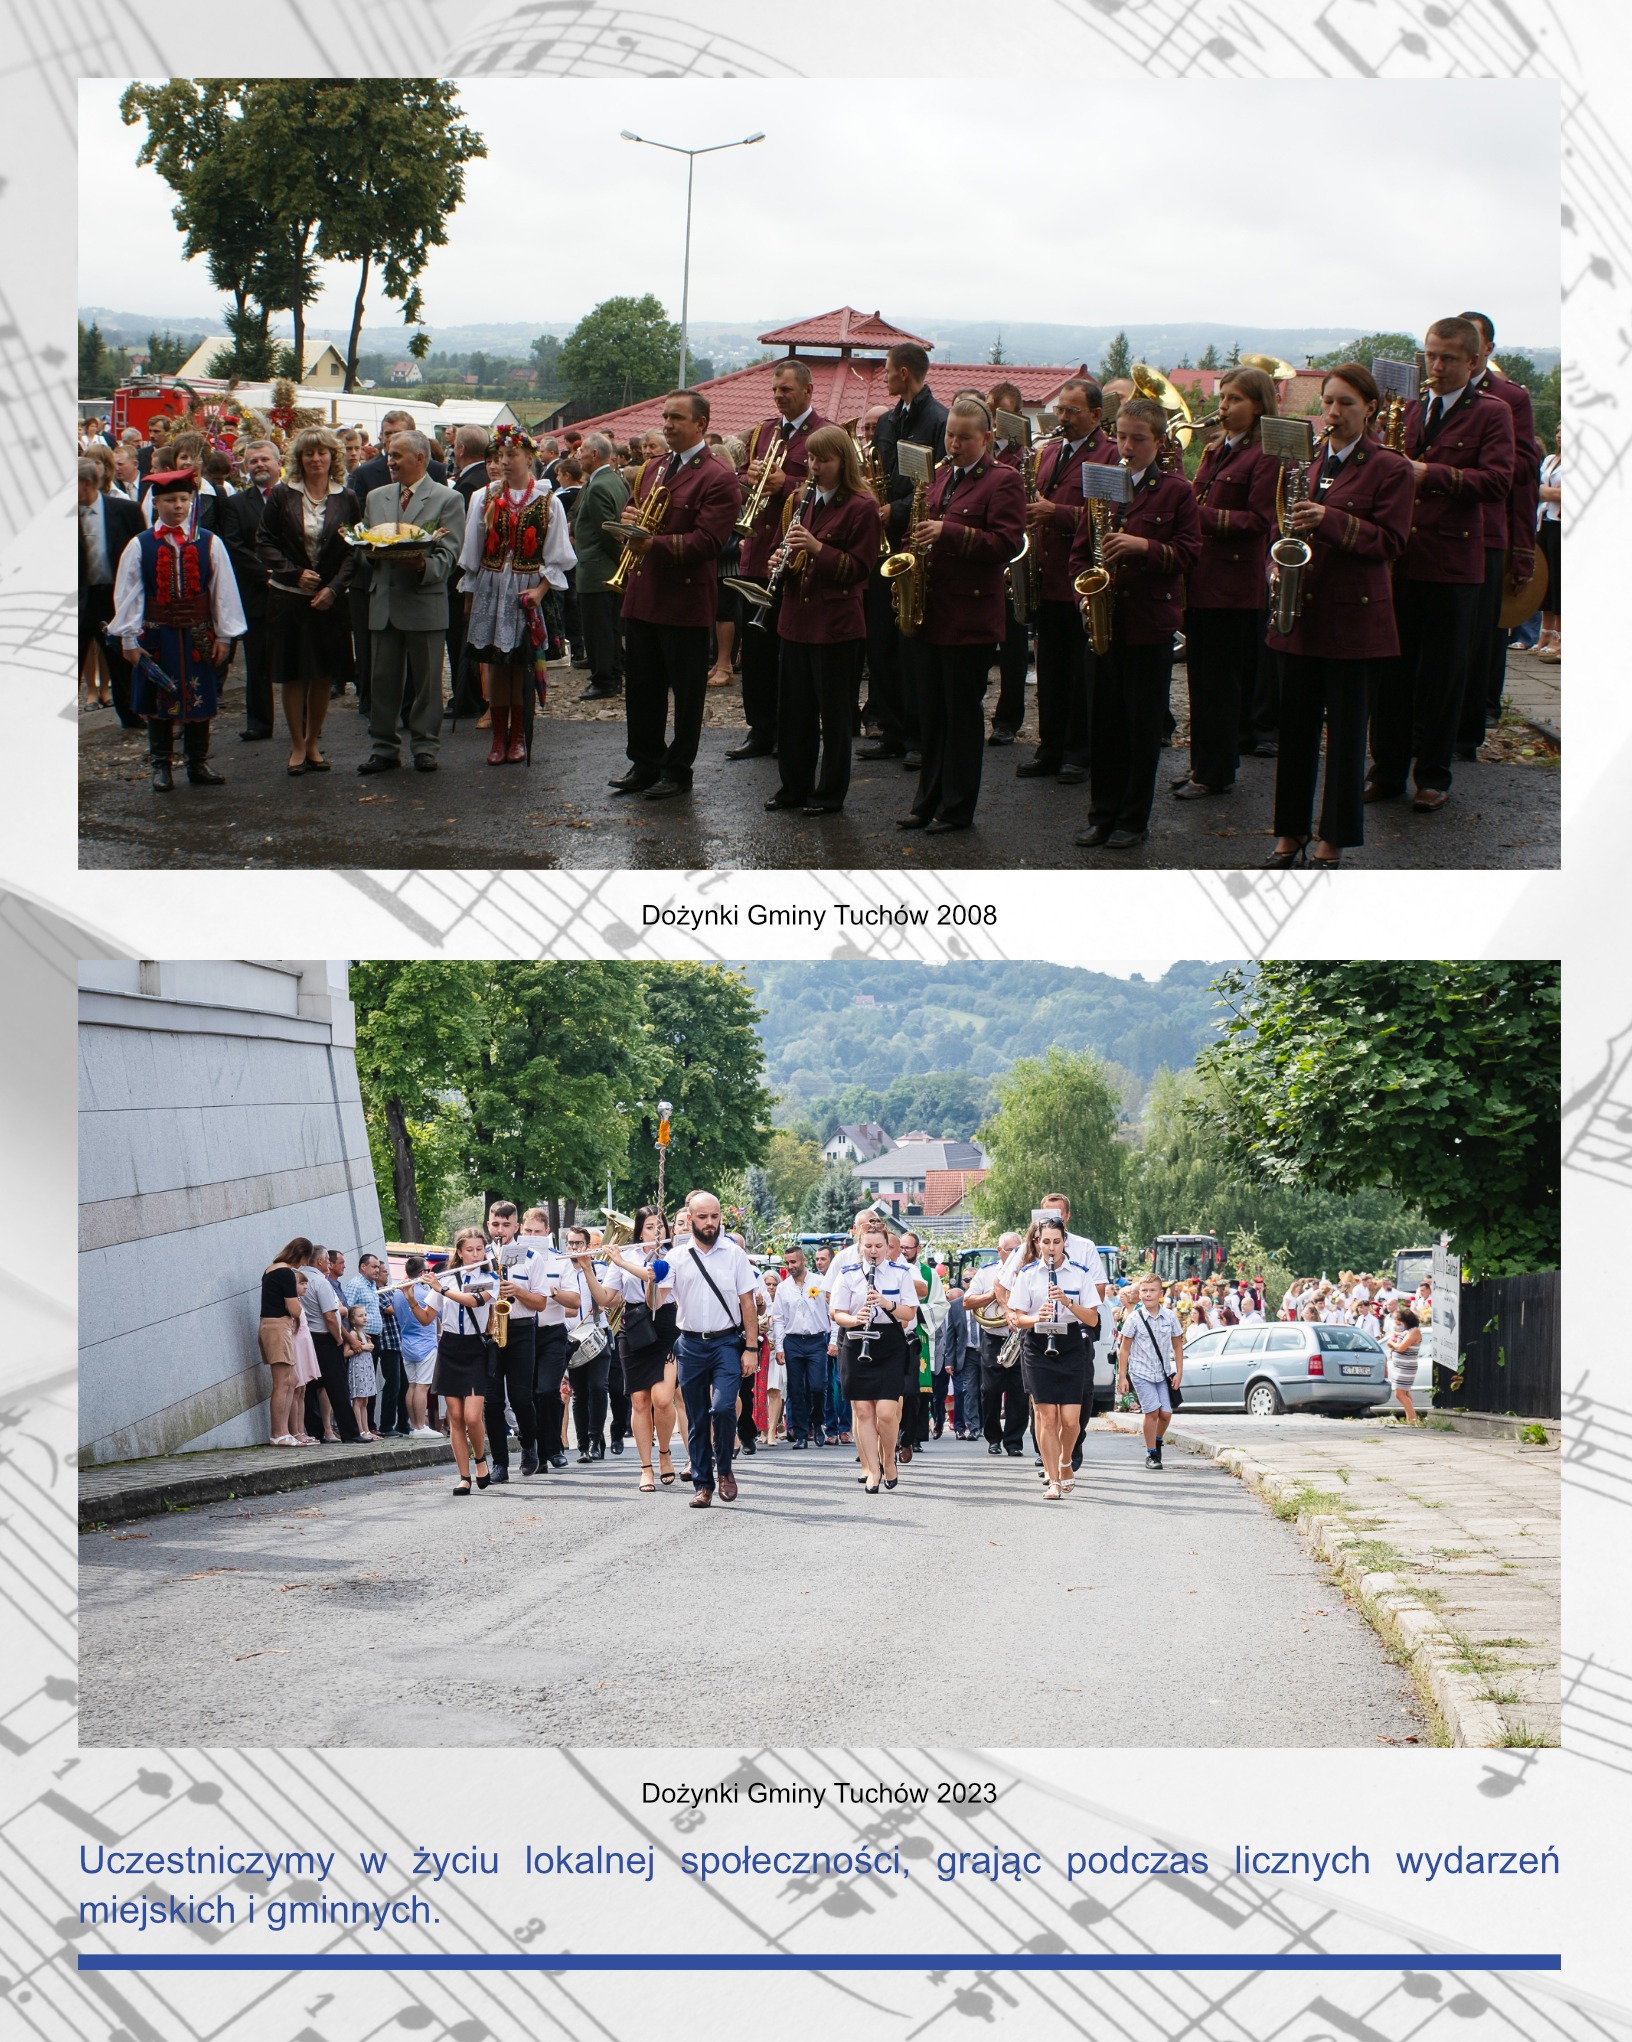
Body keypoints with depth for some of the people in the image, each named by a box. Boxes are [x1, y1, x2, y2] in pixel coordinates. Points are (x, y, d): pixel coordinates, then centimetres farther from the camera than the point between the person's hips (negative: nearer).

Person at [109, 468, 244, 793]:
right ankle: (160, 765, 16)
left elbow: (223, 590, 1)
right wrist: (129, 639, -4)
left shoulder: (209, 544, -2)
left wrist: (224, 635, 0)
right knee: (158, 703, 7)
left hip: (199, 636, 0)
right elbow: (127, 594, -1)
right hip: (156, 636, 0)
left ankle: (199, 763, 19)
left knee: (199, 701, 7)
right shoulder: (140, 546, -3)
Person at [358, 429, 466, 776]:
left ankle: (424, 747, 12)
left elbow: (447, 555, -8)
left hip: (425, 601, -4)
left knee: (426, 680, 3)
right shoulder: (375, 498, 15)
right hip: (383, 602, 4)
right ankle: (383, 749, 12)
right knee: (382, 679, 5)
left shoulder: (448, 499, -1)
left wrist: (423, 566, -27)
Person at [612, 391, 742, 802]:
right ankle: (644, 764, 24)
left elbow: (707, 541, -18)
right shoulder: (652, 469, 16)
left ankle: (678, 771, 11)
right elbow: (632, 511, 24)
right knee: (641, 686, 13)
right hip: (641, 595, 7)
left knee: (686, 691, 2)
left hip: (686, 599, -7)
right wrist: (629, 520, -1)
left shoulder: (718, 479, -9)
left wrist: (656, 543, -29)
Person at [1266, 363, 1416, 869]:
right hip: (1300, 615, 5)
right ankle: (1290, 833, 16)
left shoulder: (1390, 469, -4)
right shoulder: (1307, 463, 13)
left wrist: (1330, 519, -22)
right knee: (1294, 729, 8)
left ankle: (1333, 843, 9)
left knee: (1346, 734, 1)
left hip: (1355, 619, -5)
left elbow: (1390, 542, -11)